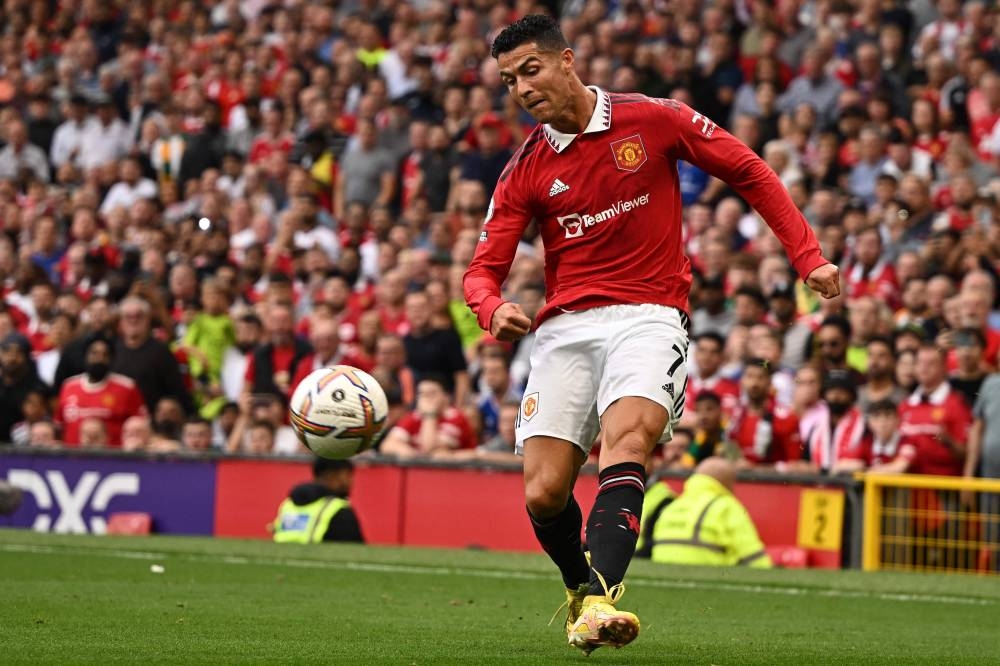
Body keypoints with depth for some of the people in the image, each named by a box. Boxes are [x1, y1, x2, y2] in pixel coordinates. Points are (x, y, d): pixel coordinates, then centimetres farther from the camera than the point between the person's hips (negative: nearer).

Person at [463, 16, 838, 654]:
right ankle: (581, 589, 25)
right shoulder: (525, 171, 7)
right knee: (544, 494, -7)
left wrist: (808, 255, 0)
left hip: (649, 315, -3)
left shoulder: (654, 119, 0)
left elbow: (749, 172, 8)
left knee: (626, 434, -31)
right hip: (565, 326, 3)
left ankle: (602, 599, -44)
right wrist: (493, 308, -20)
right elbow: (484, 269, 5)